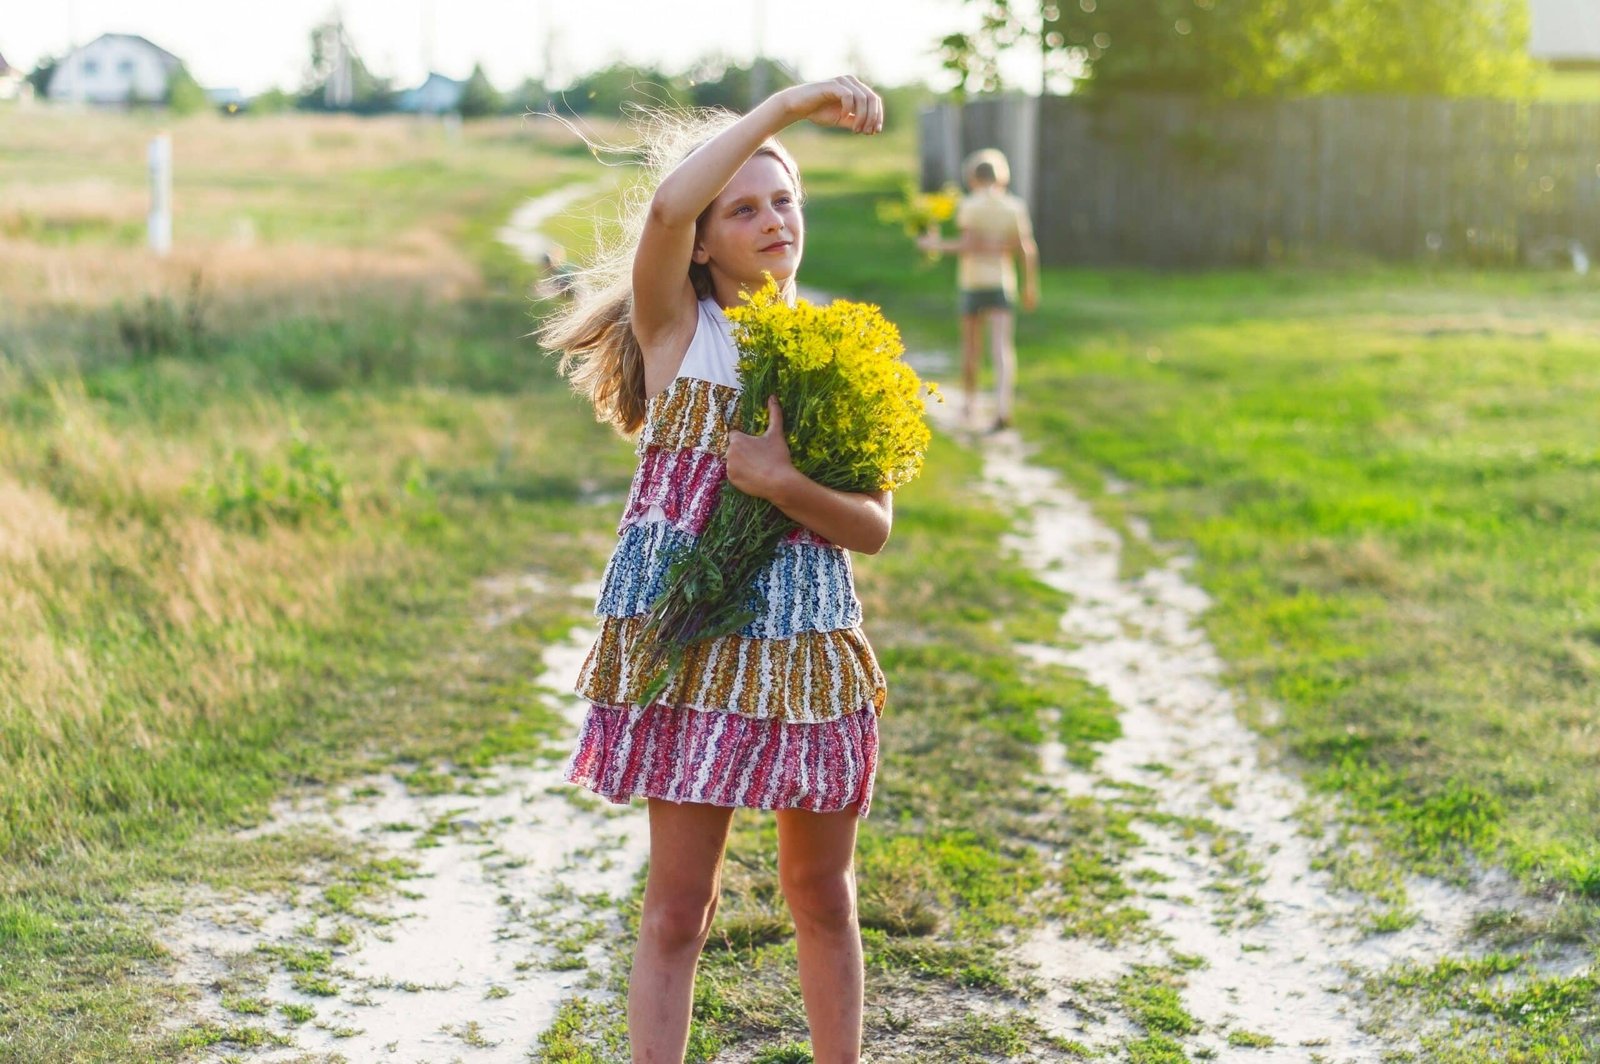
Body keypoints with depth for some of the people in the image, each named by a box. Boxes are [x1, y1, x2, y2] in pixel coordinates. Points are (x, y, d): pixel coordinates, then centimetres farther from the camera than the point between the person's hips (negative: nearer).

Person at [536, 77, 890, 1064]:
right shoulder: (676, 324, -1)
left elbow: (875, 526, 0)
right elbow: (668, 205, -23)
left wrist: (778, 480, -18)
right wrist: (792, 103, -19)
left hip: (808, 639, 3)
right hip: (689, 637, -3)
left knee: (823, 894, 12)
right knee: (679, 901, 2)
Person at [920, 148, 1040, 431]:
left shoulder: (969, 206, -5)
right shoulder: (1015, 207, 4)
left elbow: (970, 245, -16)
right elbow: (1028, 249, 0)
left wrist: (939, 245, -3)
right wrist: (1030, 286, 9)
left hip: (972, 282, -1)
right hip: (1002, 282, 1)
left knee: (971, 345, 16)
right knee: (1003, 347, -9)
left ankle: (970, 402, 28)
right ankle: (1003, 406, -26)